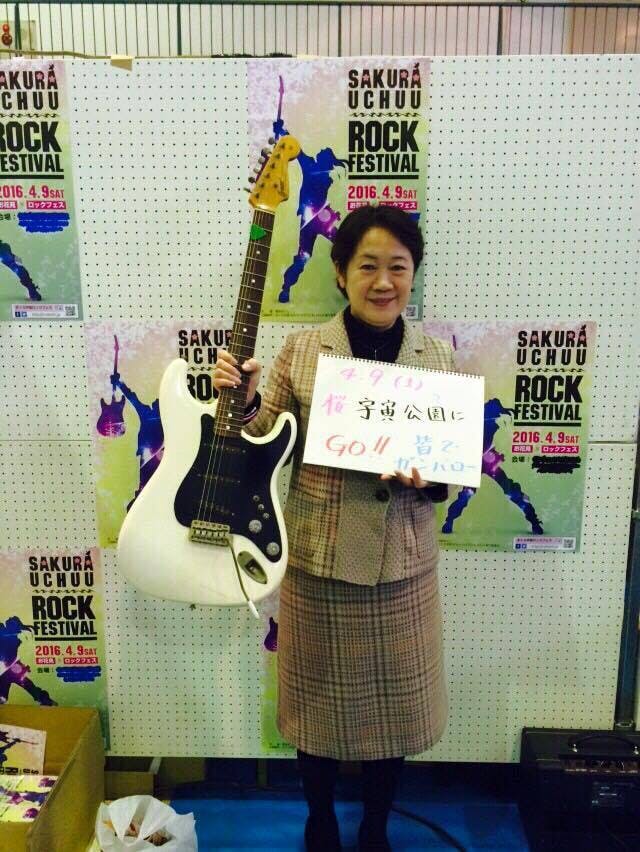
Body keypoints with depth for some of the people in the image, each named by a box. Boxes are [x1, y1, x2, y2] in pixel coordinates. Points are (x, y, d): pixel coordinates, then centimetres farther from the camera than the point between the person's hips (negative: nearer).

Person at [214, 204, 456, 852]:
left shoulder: (436, 356, -1)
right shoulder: (301, 350, -5)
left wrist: (427, 477, -18)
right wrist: (244, 399, -19)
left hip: (403, 563, 1)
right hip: (317, 560, -1)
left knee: (393, 700, 16)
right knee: (319, 698, 17)